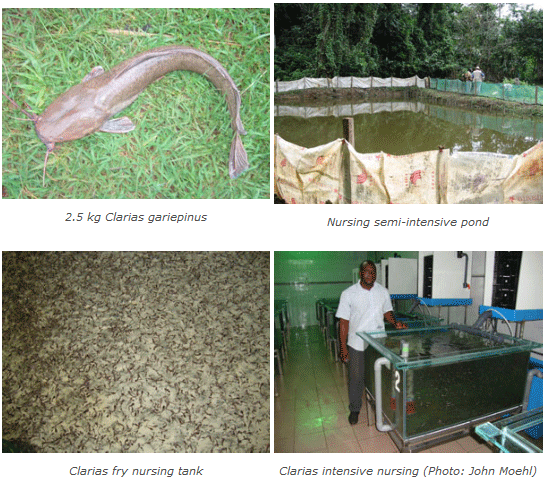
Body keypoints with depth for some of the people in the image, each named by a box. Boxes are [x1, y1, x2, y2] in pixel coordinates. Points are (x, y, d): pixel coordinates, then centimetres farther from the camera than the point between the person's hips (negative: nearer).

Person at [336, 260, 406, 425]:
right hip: (357, 345, -3)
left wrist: (395, 322, -7)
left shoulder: (383, 292, 1)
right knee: (356, 378, 8)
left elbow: (387, 311, 14)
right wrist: (343, 347, -10)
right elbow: (344, 321, -8)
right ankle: (355, 409, 28)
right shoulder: (349, 294, -10)